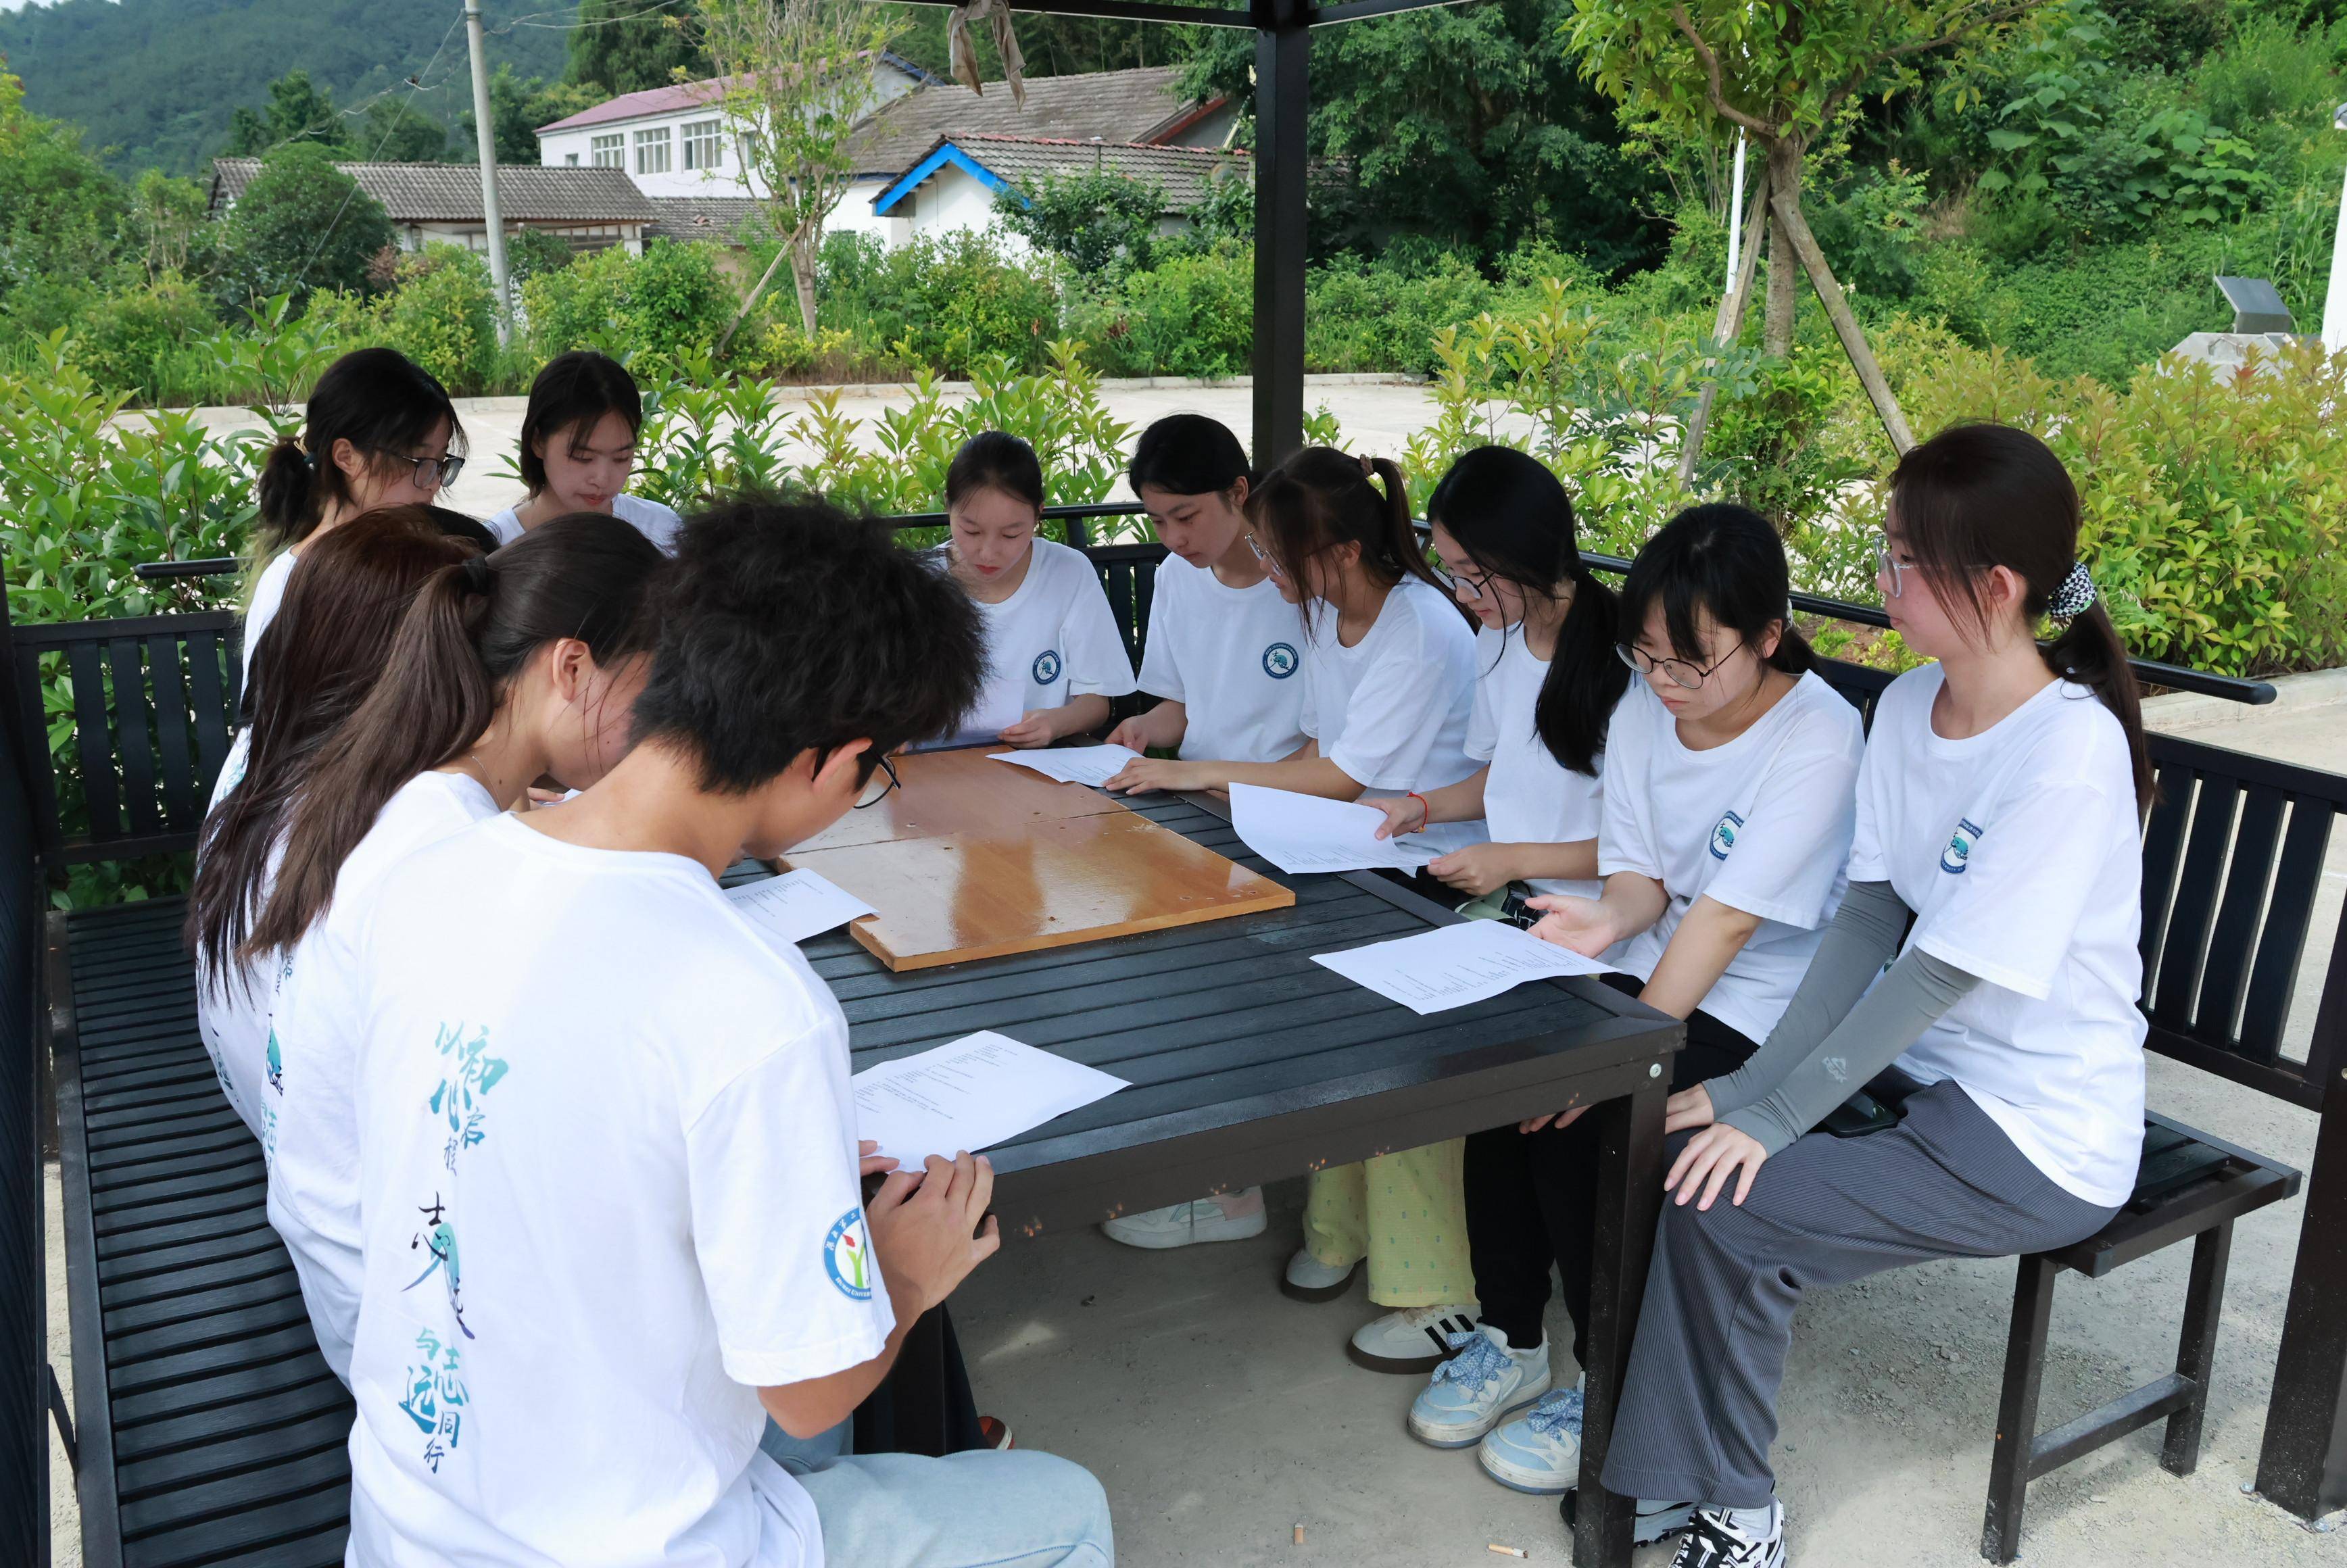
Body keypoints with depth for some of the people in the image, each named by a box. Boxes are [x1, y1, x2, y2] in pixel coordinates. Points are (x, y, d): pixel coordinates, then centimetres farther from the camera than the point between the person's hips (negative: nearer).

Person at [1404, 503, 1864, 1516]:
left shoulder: (1818, 739, -19)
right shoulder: (1645, 708, 3)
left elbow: (1726, 920, -23)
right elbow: (1641, 871, 4)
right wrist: (1611, 917, -21)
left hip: (1757, 1006, -6)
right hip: (1653, 963, 6)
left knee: (1575, 1116, -24)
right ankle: (1511, 1338, 1)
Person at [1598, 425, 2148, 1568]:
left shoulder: (2070, 755, -23)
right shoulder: (1908, 706, 1)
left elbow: (1944, 971, -24)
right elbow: (1869, 920, -2)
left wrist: (1775, 1113, -21)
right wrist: (1756, 1082, -11)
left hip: (2039, 1136, -7)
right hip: (1915, 1069, 7)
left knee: (1724, 1208, -20)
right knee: (1669, 1139, -8)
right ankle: (1649, 1430, 11)